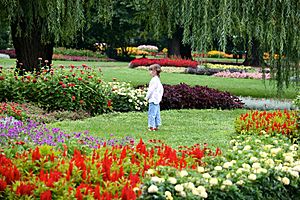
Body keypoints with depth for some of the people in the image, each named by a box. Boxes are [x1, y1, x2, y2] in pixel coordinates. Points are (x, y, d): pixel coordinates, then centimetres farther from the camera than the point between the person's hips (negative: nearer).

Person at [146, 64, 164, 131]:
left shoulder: (154, 80, -16)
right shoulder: (158, 79, 14)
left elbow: (151, 90, -18)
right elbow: (161, 89, 22)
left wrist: (147, 97, -7)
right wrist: (160, 97, 23)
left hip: (153, 100, -10)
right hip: (157, 100, 10)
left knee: (151, 113, -7)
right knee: (156, 113, 13)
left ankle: (151, 126, -7)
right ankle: (156, 126, 18)